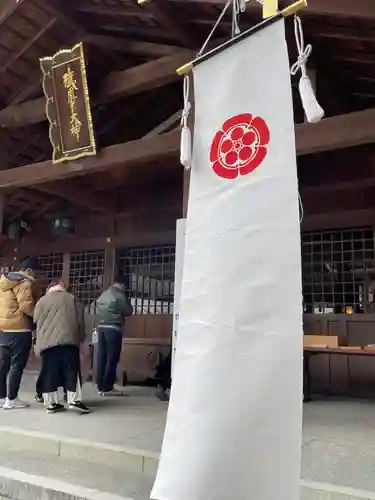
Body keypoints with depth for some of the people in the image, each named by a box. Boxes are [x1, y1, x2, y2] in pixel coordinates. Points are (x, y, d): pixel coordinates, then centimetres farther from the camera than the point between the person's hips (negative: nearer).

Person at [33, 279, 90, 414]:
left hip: (46, 343, 2)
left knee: (49, 373, 7)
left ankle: (51, 403, 11)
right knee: (72, 371, 3)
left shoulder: (41, 301, 18)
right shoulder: (71, 298, 14)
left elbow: (36, 323, 17)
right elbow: (80, 320, 10)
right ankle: (74, 400, 0)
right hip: (68, 340, -2)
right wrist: (80, 338, 18)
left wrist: (38, 347, 25)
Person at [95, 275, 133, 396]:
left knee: (101, 357, 8)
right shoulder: (119, 294, -8)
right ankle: (107, 388, -1)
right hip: (113, 328, -8)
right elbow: (129, 311, -3)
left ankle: (100, 387, 13)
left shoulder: (103, 294, 17)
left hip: (101, 327, 8)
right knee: (112, 359, -3)